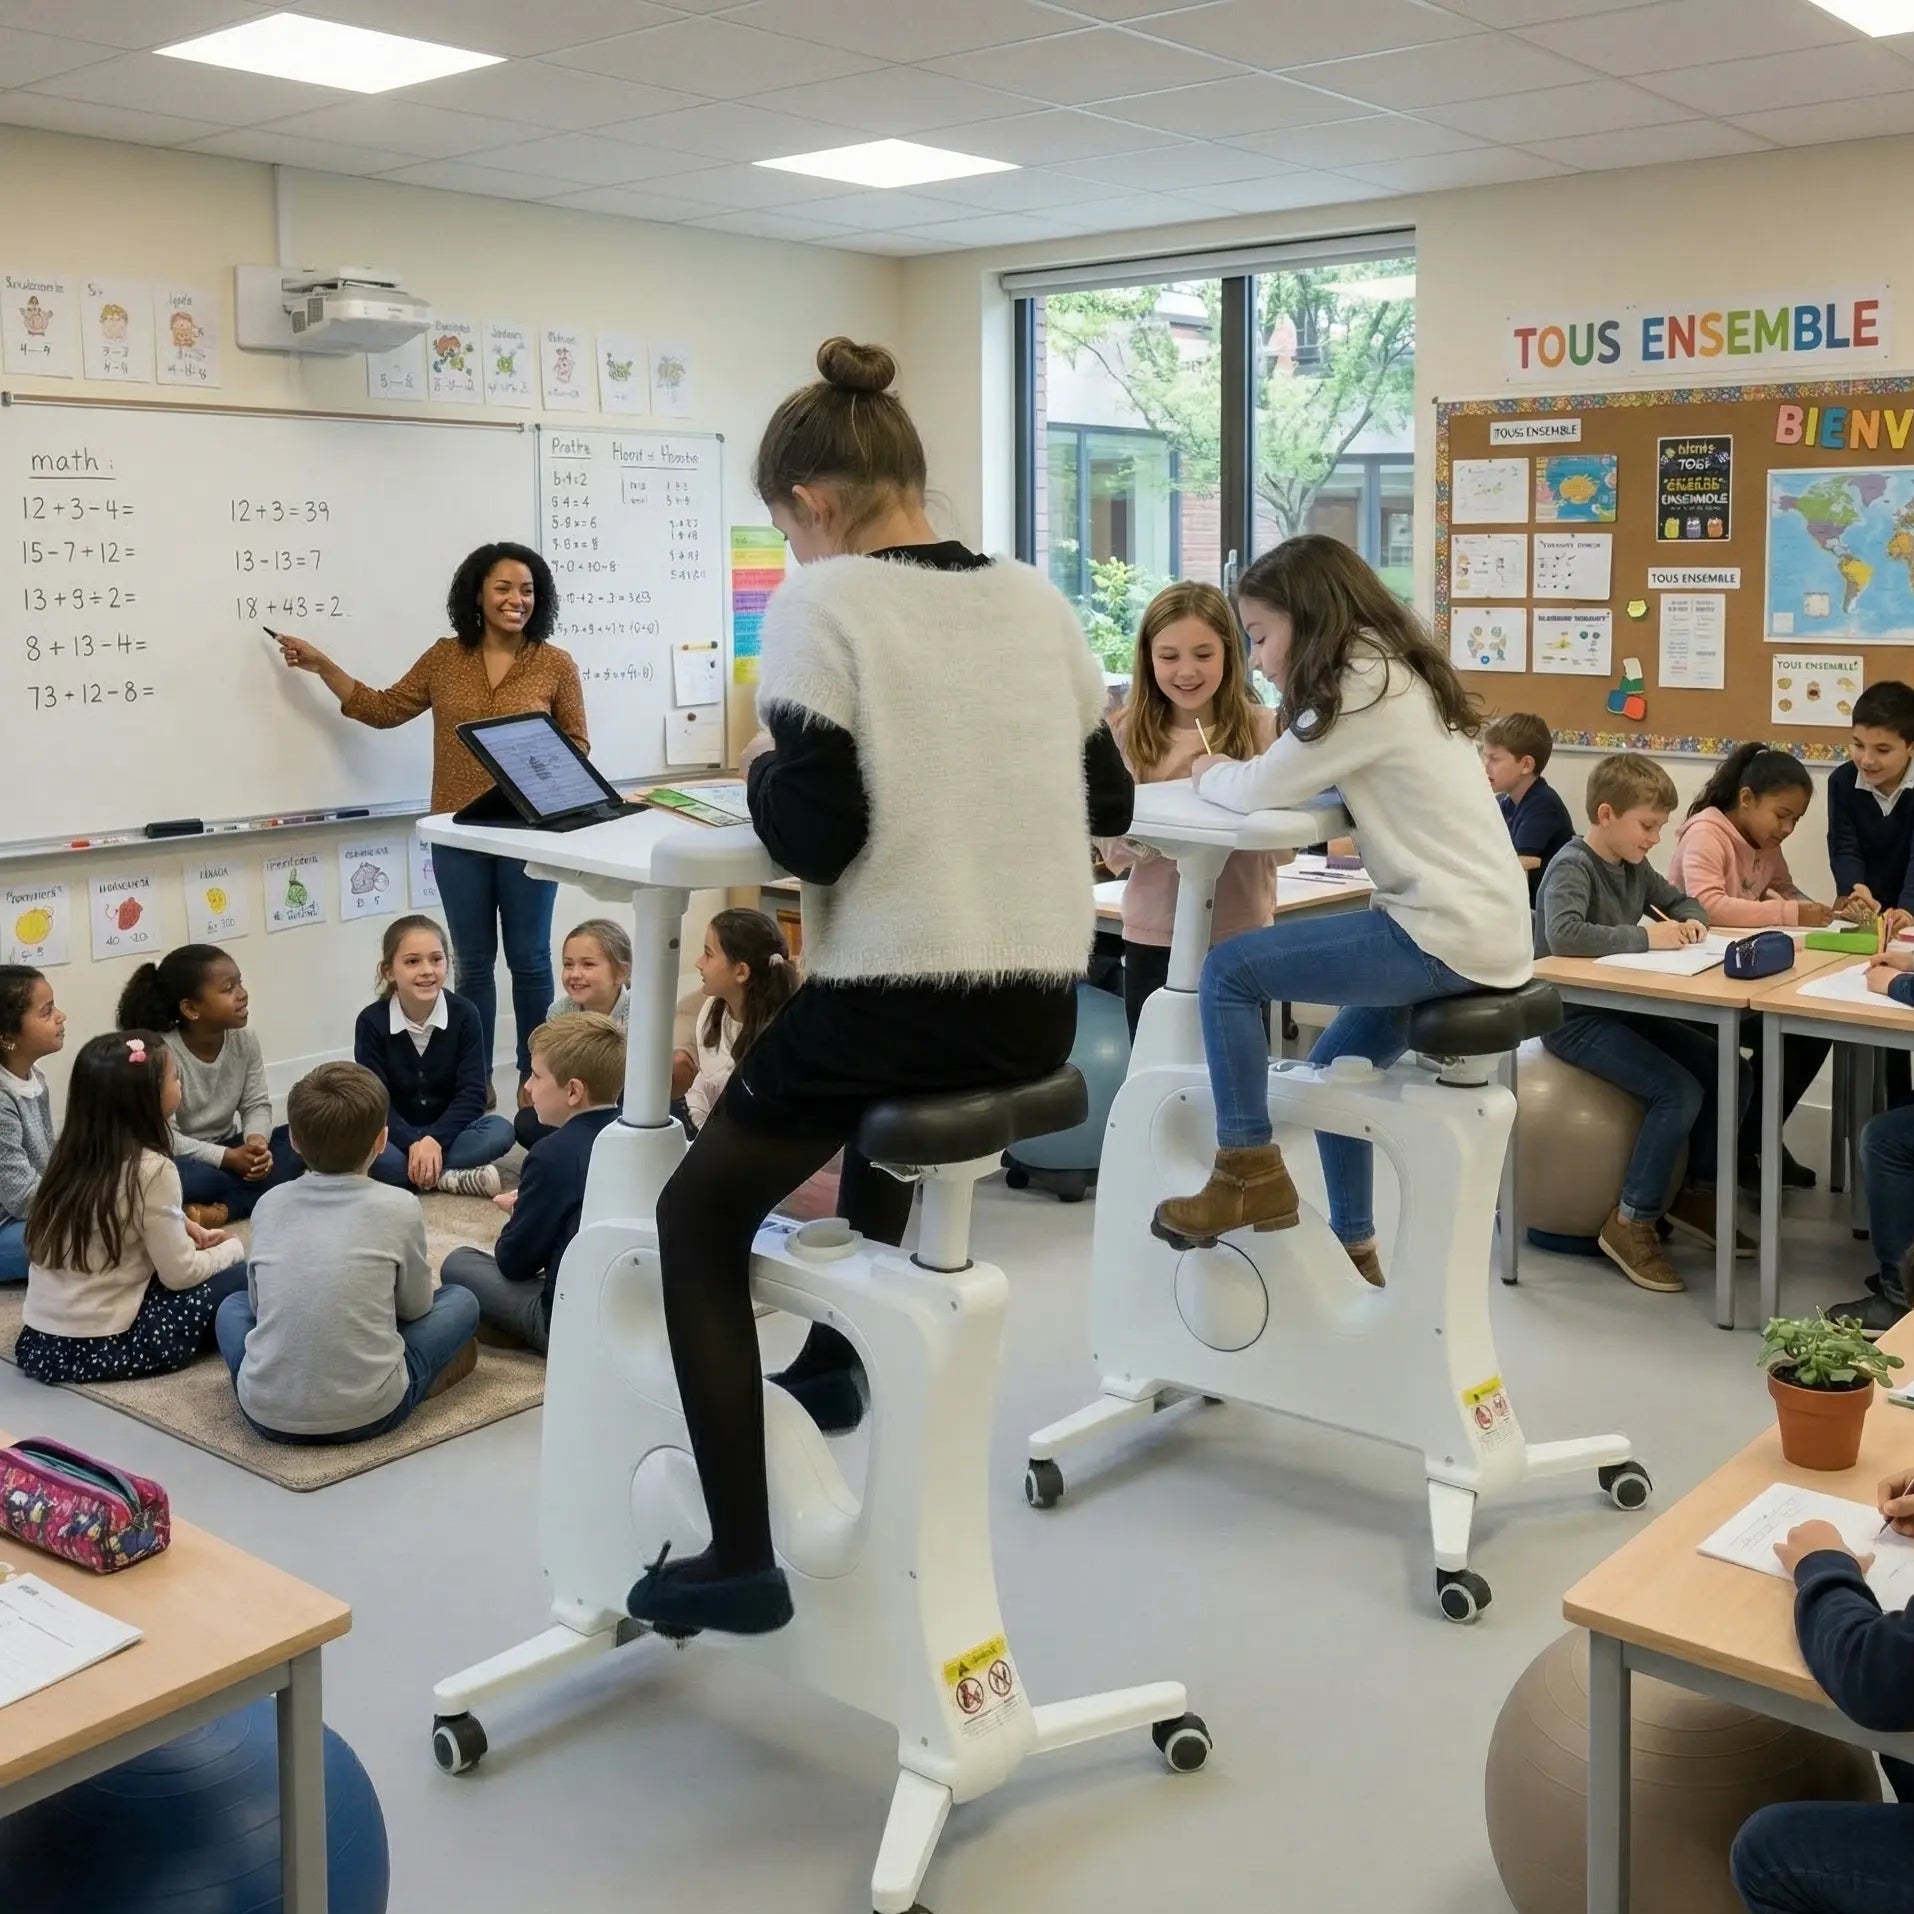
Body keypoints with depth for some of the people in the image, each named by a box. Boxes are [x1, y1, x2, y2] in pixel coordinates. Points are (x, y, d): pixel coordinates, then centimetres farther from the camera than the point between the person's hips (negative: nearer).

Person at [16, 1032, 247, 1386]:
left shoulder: (73, 1153, 5)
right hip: (100, 1349, -7)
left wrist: (184, 1227, 9)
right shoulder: (151, 1169, -15)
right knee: (243, 1277, 2)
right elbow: (180, 1274, -11)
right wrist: (235, 1248, 6)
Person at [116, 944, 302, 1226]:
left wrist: (256, 1142, -26)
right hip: (184, 1159, -7)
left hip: (229, 1149, 7)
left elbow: (257, 1105, -2)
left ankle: (219, 1210, -28)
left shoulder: (245, 1040, -3)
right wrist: (229, 1158, -31)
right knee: (193, 1180, -41)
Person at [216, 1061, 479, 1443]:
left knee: (234, 1304, 32)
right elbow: (416, 1306, 9)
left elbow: (259, 1302, 15)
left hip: (267, 1414, 3)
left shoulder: (269, 1205, 5)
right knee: (459, 1302, 19)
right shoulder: (399, 1208, -4)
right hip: (366, 1413, -3)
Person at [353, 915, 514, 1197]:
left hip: (447, 1131, 1)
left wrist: (435, 1140, -26)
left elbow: (472, 1094, -11)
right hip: (397, 1136, 0)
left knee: (500, 1131, -27)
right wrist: (413, 1144, -30)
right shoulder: (372, 1022, -10)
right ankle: (450, 1177, -29)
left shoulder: (464, 1015, -8)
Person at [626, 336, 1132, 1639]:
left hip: (892, 1007, -6)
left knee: (699, 1218, 16)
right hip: (1040, 1016, 7)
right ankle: (838, 1358, 52)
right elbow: (1109, 804, 14)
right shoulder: (1036, 599, 9)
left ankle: (738, 1559, 13)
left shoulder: (824, 602, -8)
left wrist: (764, 780, 5)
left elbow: (814, 836, -15)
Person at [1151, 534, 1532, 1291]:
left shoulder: (1365, 690, -13)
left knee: (1230, 969, -8)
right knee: (1335, 1061, 24)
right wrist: (1230, 774, 6)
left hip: (1450, 934, -10)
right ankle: (1351, 1247, 33)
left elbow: (1258, 790, -11)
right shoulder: (1392, 675, 17)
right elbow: (1296, 785, 19)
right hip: (1478, 926, 10)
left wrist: (1207, 773, 8)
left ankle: (1250, 1174, 0)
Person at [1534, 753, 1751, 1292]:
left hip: (1621, 1006, 9)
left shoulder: (1634, 866, 8)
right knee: (1680, 1092, -22)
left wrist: (1692, 921, 1)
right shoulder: (1571, 867, -18)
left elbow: (1682, 900, 25)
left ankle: (1697, 1192, 15)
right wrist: (1644, 937, -30)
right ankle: (1632, 1223, -11)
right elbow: (1563, 935, -37)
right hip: (1574, 1018, -9)